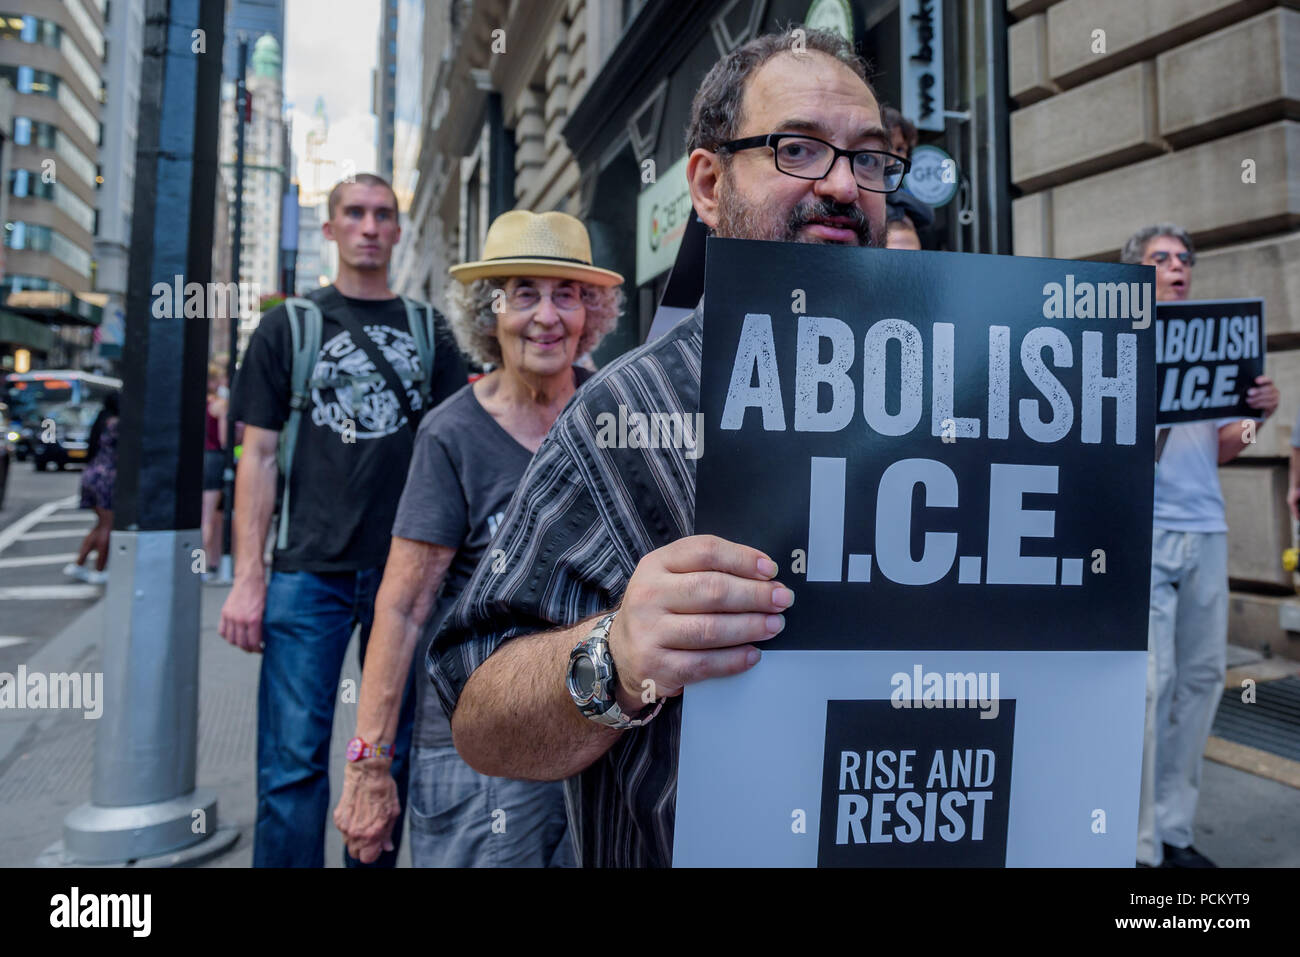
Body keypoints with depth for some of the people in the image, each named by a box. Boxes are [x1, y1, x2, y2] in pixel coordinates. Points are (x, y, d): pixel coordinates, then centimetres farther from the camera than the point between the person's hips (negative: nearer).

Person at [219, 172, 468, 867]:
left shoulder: (428, 331, 11)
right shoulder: (289, 325, 7)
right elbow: (258, 455, 3)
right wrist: (247, 576, -5)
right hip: (309, 570, -1)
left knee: (390, 753, 12)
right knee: (294, 762, -1)